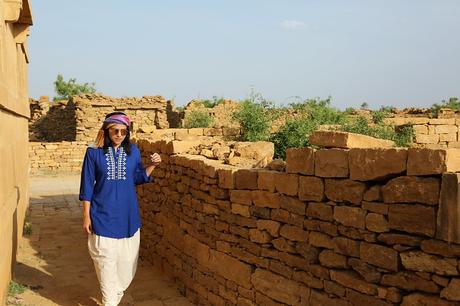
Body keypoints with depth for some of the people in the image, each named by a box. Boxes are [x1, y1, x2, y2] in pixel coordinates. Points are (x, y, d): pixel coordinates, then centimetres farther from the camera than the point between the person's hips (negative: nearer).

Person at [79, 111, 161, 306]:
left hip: (128, 216, 3)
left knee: (127, 262, 10)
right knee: (106, 262, 4)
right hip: (103, 217, -3)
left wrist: (152, 165, -7)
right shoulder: (94, 153, -5)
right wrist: (86, 216, -3)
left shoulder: (133, 151, 2)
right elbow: (87, 187, -2)